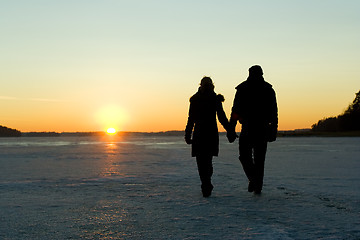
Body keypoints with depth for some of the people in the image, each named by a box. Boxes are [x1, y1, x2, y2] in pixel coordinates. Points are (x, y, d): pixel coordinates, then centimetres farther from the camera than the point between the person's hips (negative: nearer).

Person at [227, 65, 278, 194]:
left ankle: (253, 178, -13)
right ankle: (258, 186, 10)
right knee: (259, 158, 10)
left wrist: (231, 129, -1)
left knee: (245, 155, 10)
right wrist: (273, 129, 8)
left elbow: (235, 110, -3)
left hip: (247, 128, -2)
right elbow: (274, 112, 4)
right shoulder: (268, 89, 7)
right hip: (263, 129, 2)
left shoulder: (242, 89, 2)